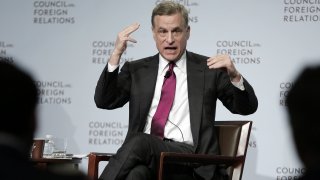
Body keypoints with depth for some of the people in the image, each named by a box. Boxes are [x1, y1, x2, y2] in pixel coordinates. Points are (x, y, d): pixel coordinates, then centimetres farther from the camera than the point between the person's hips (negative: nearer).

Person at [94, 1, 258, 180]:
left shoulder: (207, 69, 13)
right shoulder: (136, 70, 19)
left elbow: (247, 108, 8)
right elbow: (104, 101, 8)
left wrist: (234, 75, -13)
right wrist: (116, 54, -2)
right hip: (143, 155, 2)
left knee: (140, 142, -33)